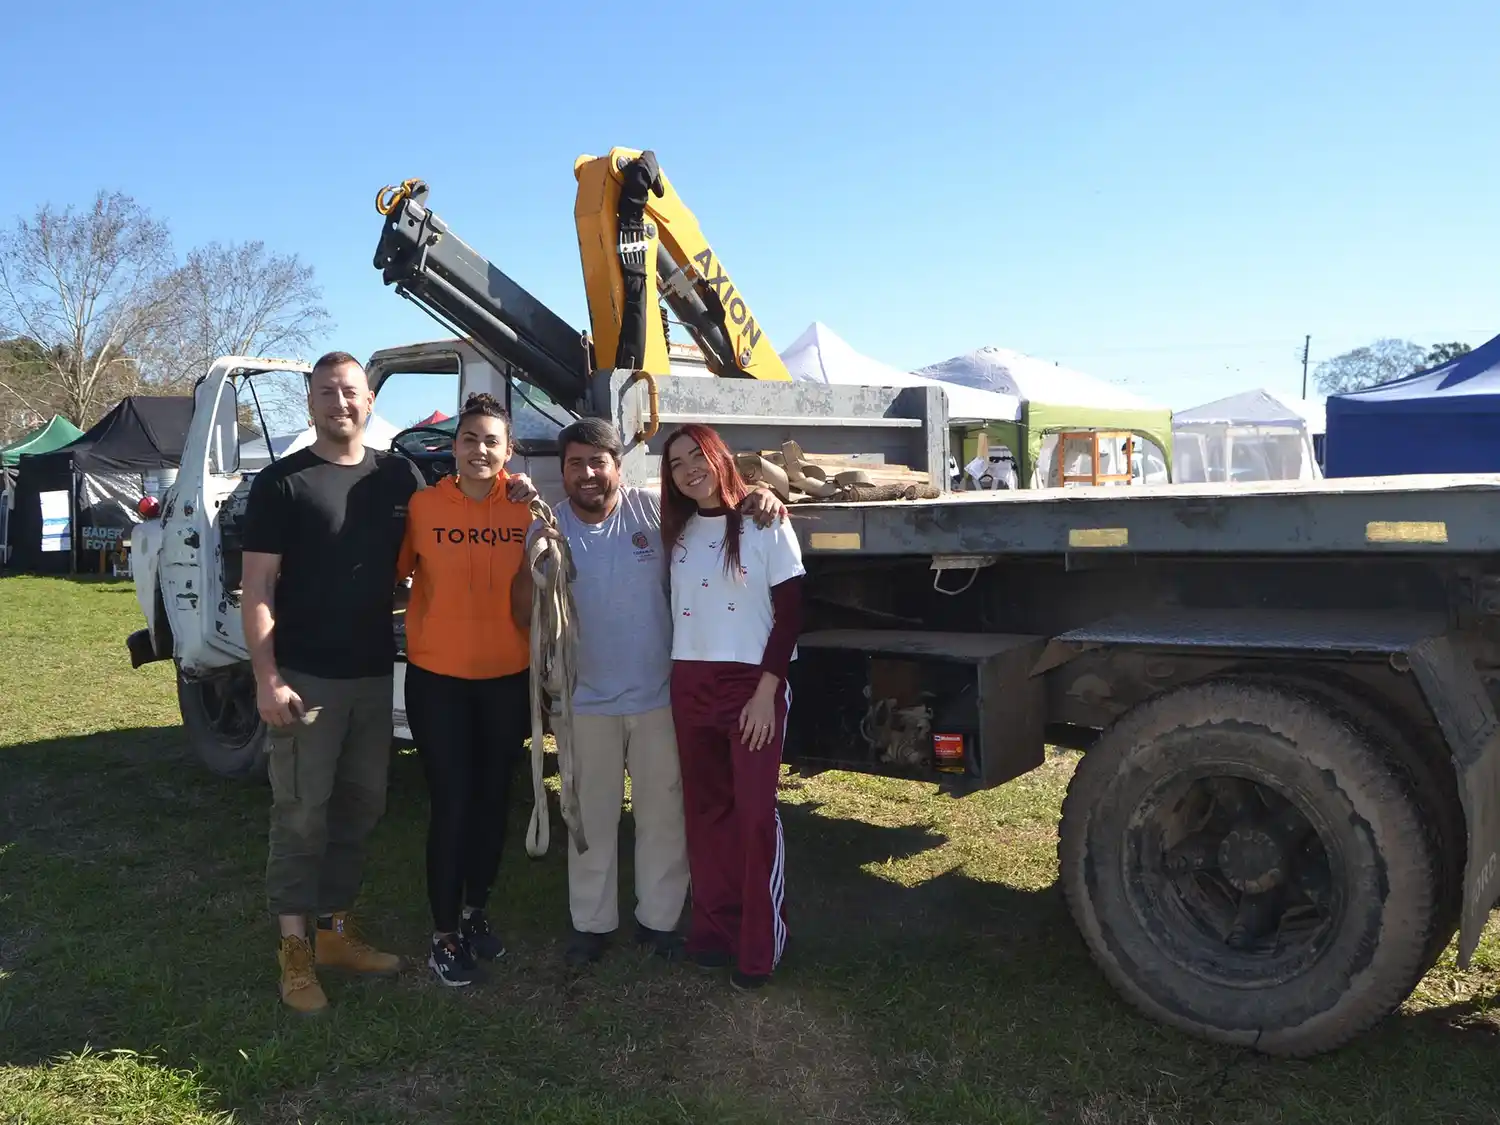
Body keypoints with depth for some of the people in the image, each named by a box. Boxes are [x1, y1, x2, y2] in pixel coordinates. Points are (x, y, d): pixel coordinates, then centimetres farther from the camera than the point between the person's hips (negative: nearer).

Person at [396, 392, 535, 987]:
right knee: (451, 804, 0)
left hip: (509, 679, 2)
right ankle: (443, 934, 18)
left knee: (493, 799, 15)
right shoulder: (423, 506, -7)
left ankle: (475, 913, 36)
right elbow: (396, 571, -1)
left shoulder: (527, 509, -3)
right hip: (438, 679, -2)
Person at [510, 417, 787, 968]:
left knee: (663, 815, 11)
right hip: (587, 701, 1)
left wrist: (759, 492, -23)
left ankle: (658, 919, 28)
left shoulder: (653, 508, -8)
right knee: (591, 818, 13)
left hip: (659, 696, 0)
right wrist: (534, 561, -26)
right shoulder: (548, 527, -4)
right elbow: (523, 613, -7)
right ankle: (591, 923, 29)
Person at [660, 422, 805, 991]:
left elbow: (790, 612, -8)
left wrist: (766, 691, -14)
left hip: (753, 682, -5)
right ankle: (713, 927, 22)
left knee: (755, 813, -4)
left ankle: (760, 947, 5)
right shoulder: (677, 532, 11)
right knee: (705, 809, 10)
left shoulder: (764, 525, -5)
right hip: (689, 683, 5)